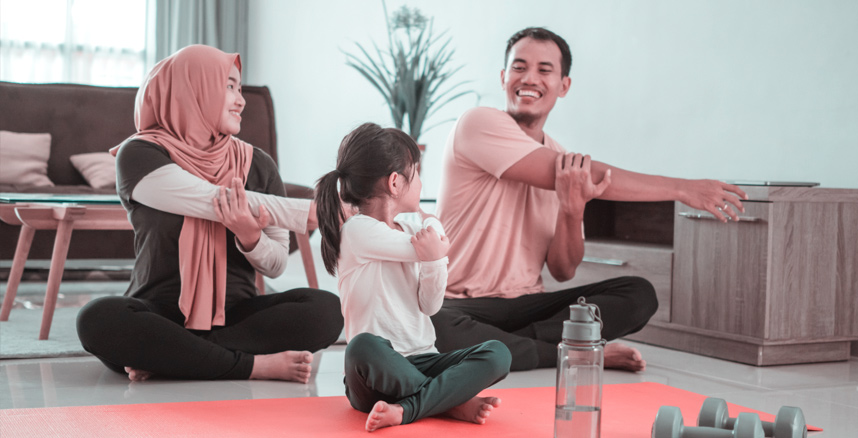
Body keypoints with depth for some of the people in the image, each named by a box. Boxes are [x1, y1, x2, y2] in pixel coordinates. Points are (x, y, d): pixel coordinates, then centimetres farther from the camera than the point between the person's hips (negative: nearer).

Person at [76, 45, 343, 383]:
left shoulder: (257, 164, 10)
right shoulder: (139, 155, -2)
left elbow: (276, 266, 10)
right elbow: (216, 201, -16)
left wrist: (251, 239, -15)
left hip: (234, 314, 3)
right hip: (161, 314, -3)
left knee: (326, 309, -24)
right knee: (97, 319, -35)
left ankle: (165, 358, -22)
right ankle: (256, 365, -27)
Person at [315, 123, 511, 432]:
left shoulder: (411, 233, 12)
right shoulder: (358, 230, -9)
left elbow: (430, 305, 6)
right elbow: (428, 243, -10)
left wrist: (434, 260, -11)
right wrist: (432, 224, 11)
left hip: (423, 363, 6)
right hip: (377, 377, -6)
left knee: (497, 354, -17)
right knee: (363, 347, -40)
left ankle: (404, 410, -28)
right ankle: (453, 403, -22)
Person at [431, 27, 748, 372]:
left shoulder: (564, 162, 11)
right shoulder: (480, 124, -10)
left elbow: (563, 271, 3)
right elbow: (590, 176, -17)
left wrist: (572, 211, -18)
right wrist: (682, 188, -15)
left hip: (526, 304, 6)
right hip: (460, 305, -6)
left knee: (639, 295, -12)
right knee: (430, 325, -41)